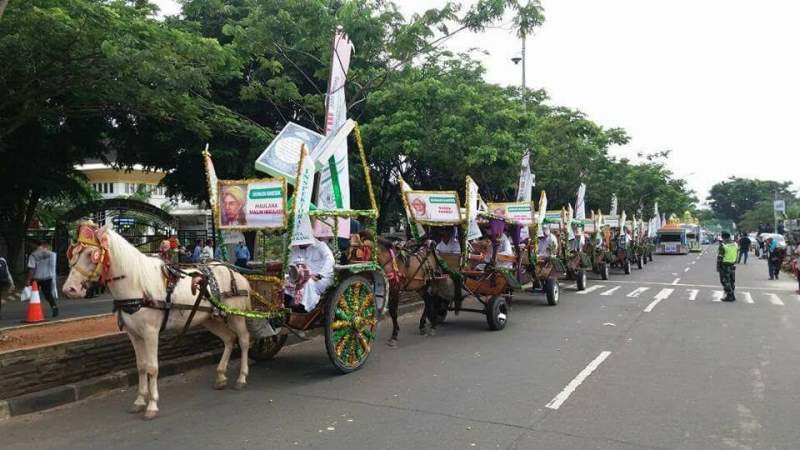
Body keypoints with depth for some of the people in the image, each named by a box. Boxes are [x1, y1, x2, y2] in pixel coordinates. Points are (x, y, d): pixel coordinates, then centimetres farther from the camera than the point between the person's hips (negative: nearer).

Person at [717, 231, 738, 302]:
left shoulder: (723, 245, -15)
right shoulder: (735, 244, 6)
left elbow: (720, 257, -14)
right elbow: (737, 255, 12)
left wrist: (718, 267, -7)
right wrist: (734, 262, 21)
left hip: (724, 266, -7)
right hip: (732, 265, 7)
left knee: (725, 281, -1)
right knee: (732, 281, 15)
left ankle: (730, 296, -3)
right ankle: (732, 296, 20)